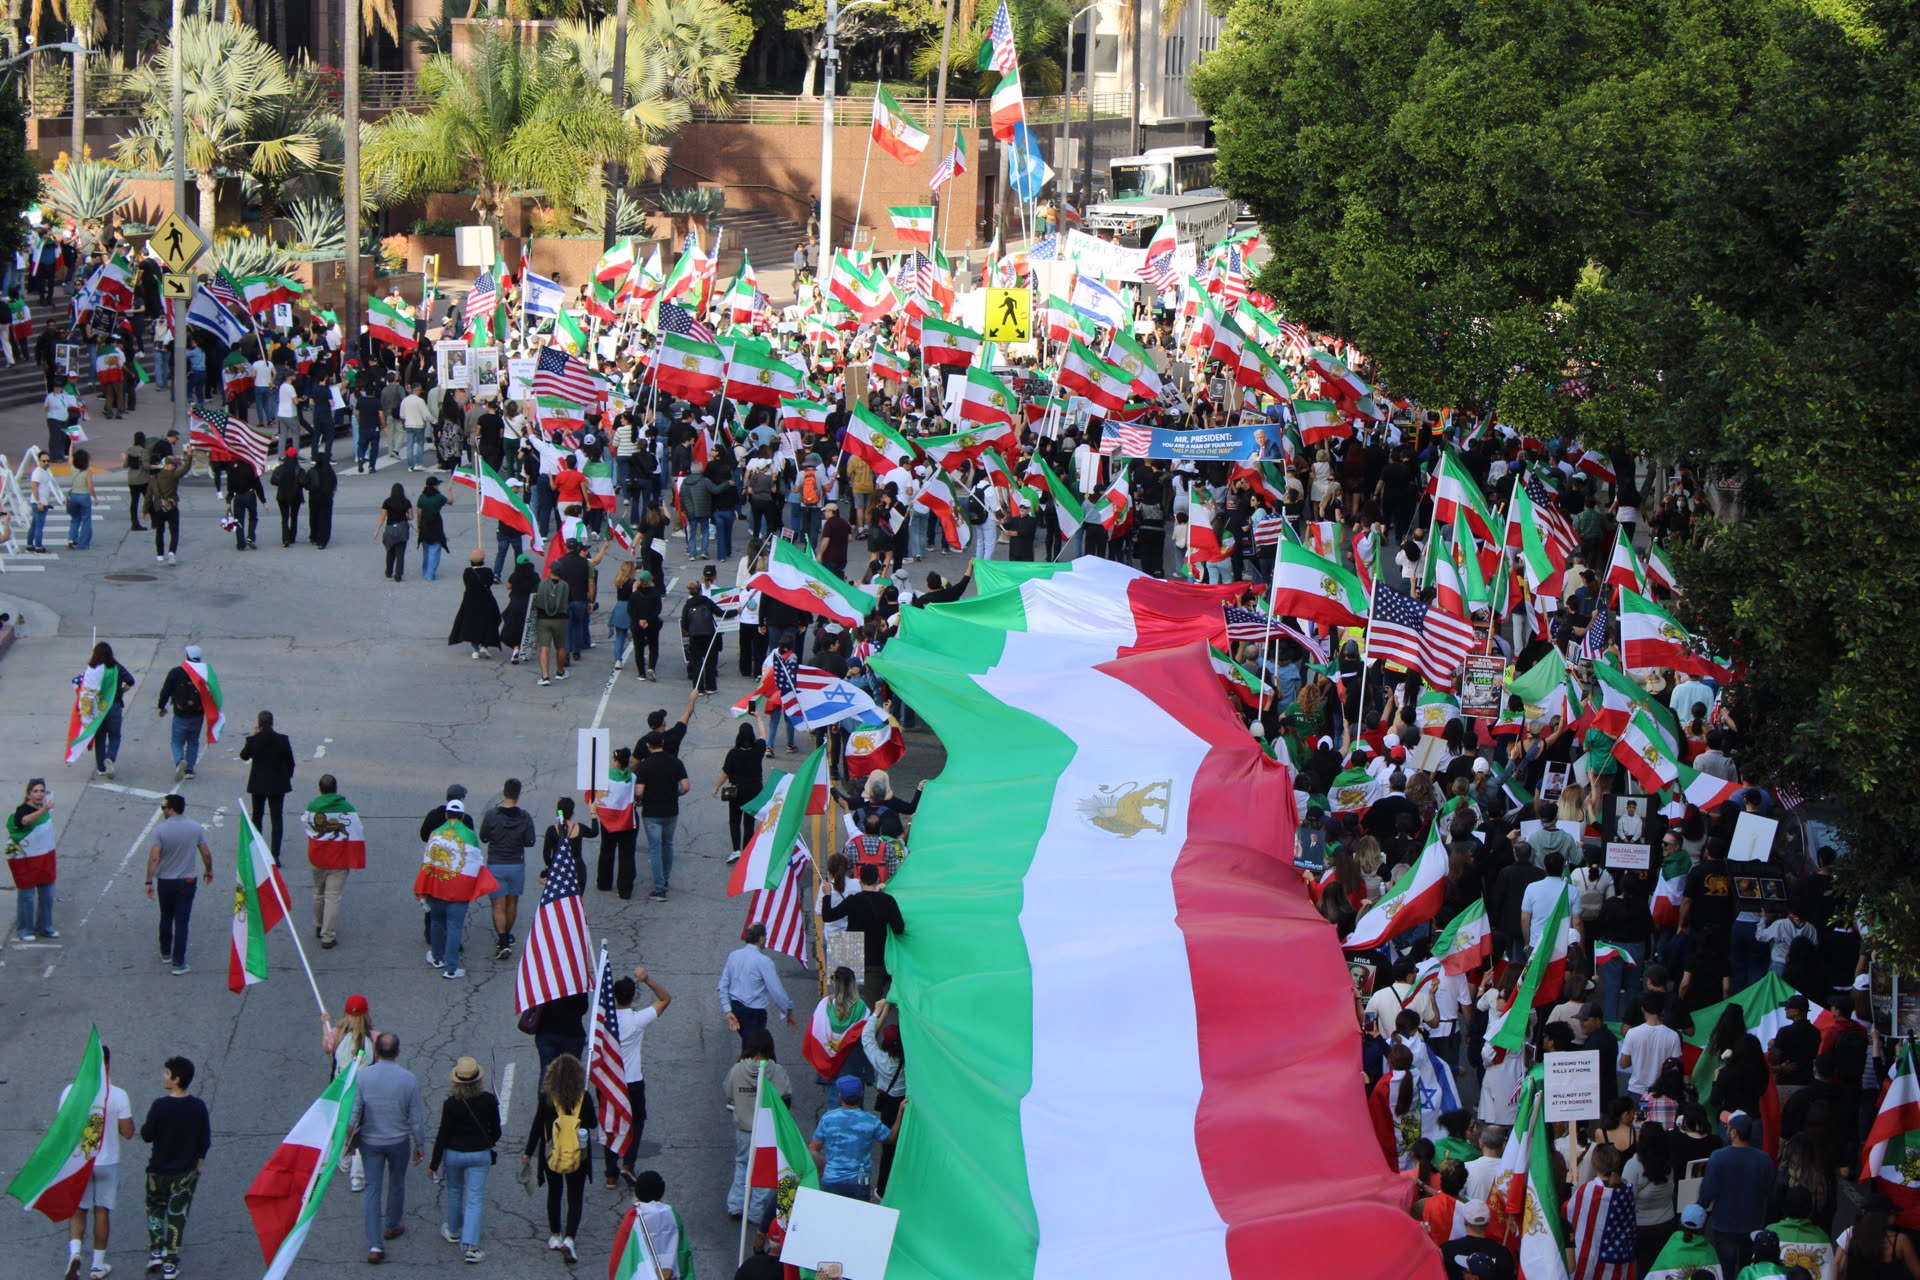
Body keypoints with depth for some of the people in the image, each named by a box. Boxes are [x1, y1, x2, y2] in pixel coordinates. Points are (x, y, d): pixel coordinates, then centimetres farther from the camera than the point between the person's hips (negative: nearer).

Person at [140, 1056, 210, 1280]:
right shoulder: (198, 1107, -8)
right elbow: (205, 1141, -1)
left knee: (155, 1209, 21)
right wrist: (200, 1161, 15)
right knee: (177, 1215, 7)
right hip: (186, 1171, 1)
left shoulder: (160, 1105, -17)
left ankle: (156, 1252, 16)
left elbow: (147, 1135, -11)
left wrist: (144, 1126, 10)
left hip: (159, 1169, -1)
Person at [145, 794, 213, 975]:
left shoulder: (160, 830, -14)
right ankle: (178, 962, 0)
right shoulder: (196, 828, -7)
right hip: (186, 882, 0)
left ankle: (165, 953, 36)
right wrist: (209, 871, 16)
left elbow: (154, 858, -17)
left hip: (165, 881, 0)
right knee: (181, 922, 3)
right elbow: (206, 854, -2)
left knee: (166, 918, 21)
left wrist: (149, 881, -11)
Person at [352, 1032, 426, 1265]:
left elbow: (354, 1112, -10)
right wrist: (420, 1145, 6)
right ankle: (392, 1227, 43)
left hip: (370, 1141, 0)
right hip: (399, 1141, 0)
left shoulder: (363, 1076, -15)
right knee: (396, 1184, 23)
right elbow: (416, 1117, -7)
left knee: (373, 1189, 5)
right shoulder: (408, 1079, -15)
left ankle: (375, 1245, -3)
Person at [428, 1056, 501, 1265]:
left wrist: (434, 1164, -2)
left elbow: (442, 1136, -12)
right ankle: (470, 1245, -8)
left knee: (454, 1193, 22)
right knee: (475, 1199, 2)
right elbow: (496, 1131, 0)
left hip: (454, 1154, 0)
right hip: (480, 1154, 0)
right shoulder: (489, 1101, -12)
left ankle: (454, 1232, 42)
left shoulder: (451, 1104, -18)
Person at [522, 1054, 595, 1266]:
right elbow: (593, 1123, 1)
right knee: (575, 1199, 7)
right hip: (578, 1158, 0)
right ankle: (568, 1240, -10)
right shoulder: (583, 1098, -13)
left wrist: (528, 1152, 6)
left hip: (552, 1156, 0)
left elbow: (537, 1127, -7)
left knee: (554, 1194, 22)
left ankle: (555, 1237, 33)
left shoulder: (547, 1099, -15)